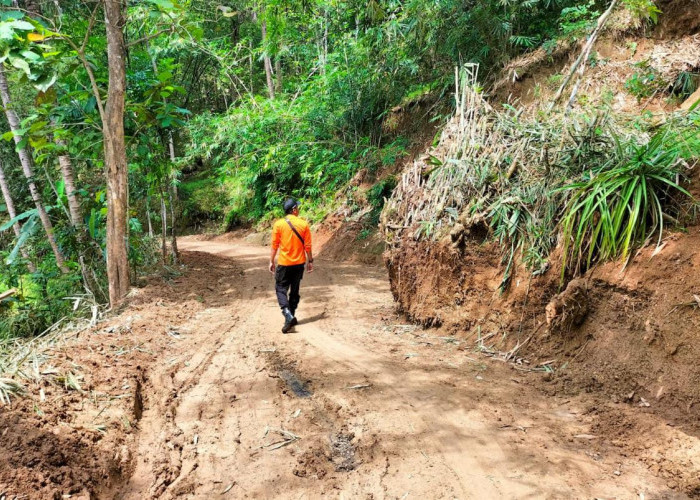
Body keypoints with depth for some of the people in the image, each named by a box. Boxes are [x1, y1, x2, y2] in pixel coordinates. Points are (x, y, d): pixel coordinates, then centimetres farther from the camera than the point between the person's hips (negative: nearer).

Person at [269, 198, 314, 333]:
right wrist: (310, 261, 9)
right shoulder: (304, 224, -4)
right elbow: (308, 246, -2)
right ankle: (291, 316, 22)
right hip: (299, 263, 2)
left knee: (281, 289, 4)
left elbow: (274, 245, -5)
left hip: (284, 263, -2)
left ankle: (287, 314, -17)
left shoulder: (278, 224, -8)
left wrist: (271, 261, 4)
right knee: (294, 290, 15)